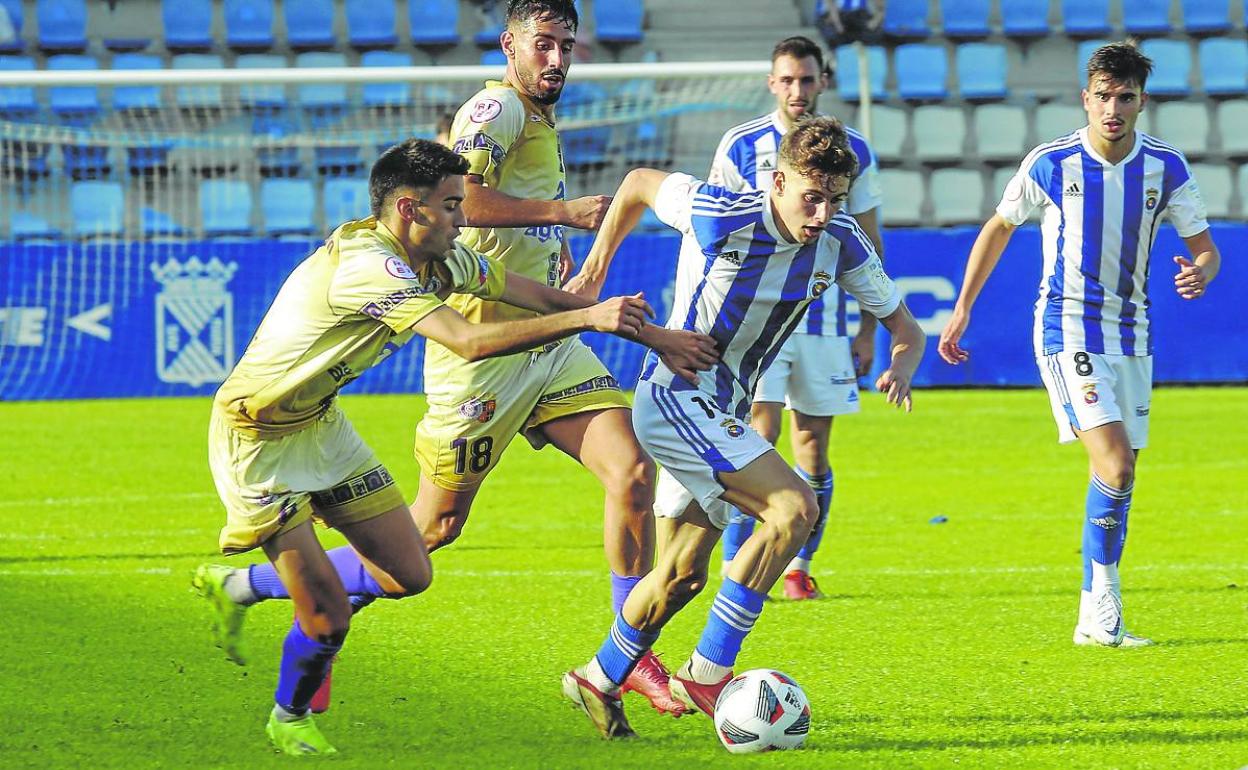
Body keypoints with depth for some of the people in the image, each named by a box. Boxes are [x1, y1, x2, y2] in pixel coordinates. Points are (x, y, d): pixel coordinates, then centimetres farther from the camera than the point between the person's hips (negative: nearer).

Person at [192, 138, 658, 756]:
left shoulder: (437, 258, -2)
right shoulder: (367, 265, -32)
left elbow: (537, 295, 8)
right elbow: (469, 341, -41)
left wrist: (628, 321, 2)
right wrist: (586, 317, -41)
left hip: (320, 424, 9)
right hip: (258, 442, -9)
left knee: (407, 575, 6)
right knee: (328, 616, -11)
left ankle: (239, 586, 25)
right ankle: (289, 720, 22)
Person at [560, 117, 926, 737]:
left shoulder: (841, 244, -6)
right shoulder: (718, 215, -20)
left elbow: (904, 326, 2)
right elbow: (639, 183, -1)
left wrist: (900, 368, -21)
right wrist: (594, 269, 9)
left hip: (723, 414, 7)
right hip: (676, 394, -7)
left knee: (683, 575, 13)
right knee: (794, 507, -22)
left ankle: (599, 680, 33)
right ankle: (707, 672, -18)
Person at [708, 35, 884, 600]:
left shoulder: (852, 152, 4)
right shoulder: (740, 146, 0)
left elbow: (869, 247, 9)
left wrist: (868, 331, 5)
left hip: (825, 319, 2)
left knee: (813, 447, 4)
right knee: (756, 438, -11)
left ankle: (799, 566, 15)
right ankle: (735, 569, -8)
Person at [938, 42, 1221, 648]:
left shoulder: (1167, 168, -3)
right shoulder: (1051, 164, -9)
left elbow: (1205, 248, 4)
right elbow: (999, 227, 7)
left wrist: (1201, 272, -21)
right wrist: (962, 310, 8)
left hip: (1131, 334, 4)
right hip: (1068, 332, -4)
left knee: (1118, 474, 7)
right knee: (1114, 467, -19)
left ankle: (1099, 620, 16)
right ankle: (1100, 614, -15)